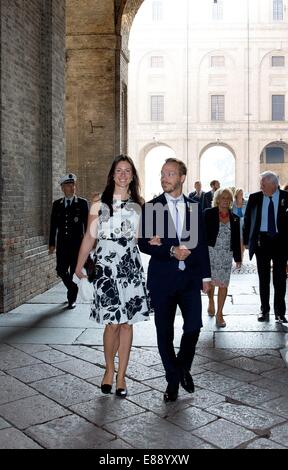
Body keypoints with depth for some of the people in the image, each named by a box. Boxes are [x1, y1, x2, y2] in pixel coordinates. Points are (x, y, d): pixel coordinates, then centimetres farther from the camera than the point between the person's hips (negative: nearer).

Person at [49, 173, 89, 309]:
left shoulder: (82, 203, -1)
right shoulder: (57, 204, 9)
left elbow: (87, 224, -2)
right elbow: (53, 225, 10)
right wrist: (52, 244, 6)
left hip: (77, 243, -3)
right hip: (62, 244, 3)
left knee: (74, 271, 1)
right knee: (61, 271, 2)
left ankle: (72, 298, 15)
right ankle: (72, 289, 28)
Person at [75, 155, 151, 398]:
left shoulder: (139, 205, 10)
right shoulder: (100, 204, 3)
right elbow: (89, 238, 5)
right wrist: (78, 267, 5)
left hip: (131, 267, 3)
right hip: (106, 267, -2)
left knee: (127, 322, 5)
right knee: (113, 323, -5)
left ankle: (121, 376, 18)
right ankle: (109, 369, 21)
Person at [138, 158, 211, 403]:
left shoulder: (194, 207, 7)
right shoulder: (151, 207, 0)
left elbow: (201, 243, 10)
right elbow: (144, 244, -6)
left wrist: (205, 275, 8)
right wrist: (171, 251, -17)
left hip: (190, 277, 2)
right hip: (162, 279, -1)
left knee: (194, 326, -3)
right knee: (165, 333, 6)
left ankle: (184, 368, 27)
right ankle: (173, 379, 23)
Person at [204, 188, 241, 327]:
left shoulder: (234, 218, 9)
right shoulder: (208, 213, -1)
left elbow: (236, 239, 11)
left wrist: (238, 258, 10)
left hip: (226, 254, 2)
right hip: (211, 252, -2)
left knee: (223, 284, 0)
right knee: (210, 281, 4)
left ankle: (219, 313, 11)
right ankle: (211, 303, 34)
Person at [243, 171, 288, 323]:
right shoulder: (255, 198, -1)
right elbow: (247, 219, 5)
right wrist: (246, 240, 4)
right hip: (261, 241, 2)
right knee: (263, 278, 11)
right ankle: (264, 310, 22)